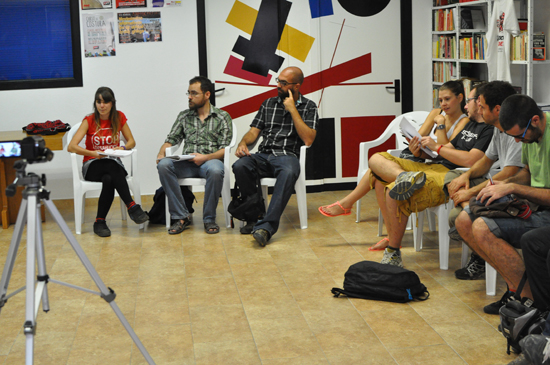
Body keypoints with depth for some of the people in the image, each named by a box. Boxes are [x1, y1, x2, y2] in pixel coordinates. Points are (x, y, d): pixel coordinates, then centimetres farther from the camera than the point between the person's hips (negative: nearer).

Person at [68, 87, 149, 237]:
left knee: (108, 179, -37)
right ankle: (132, 207, -39)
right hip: (93, 166, -2)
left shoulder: (119, 117, 3)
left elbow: (131, 142, 8)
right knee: (113, 167, -38)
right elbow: (71, 147, -13)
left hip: (113, 164, 2)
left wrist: (122, 148, -15)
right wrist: (92, 153, -27)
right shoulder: (89, 121, -5)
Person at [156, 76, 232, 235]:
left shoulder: (222, 117, 7)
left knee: (215, 170, -40)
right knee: (163, 165, -28)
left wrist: (205, 157, -18)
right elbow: (171, 140, 15)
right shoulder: (183, 116, 18)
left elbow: (225, 149, -2)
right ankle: (181, 217, -21)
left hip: (210, 160, -3)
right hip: (187, 164, 3)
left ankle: (209, 219, -19)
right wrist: (161, 153, -7)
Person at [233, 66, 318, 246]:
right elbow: (254, 131, 19)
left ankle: (266, 226, -48)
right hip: (263, 155, 4)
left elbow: (308, 139, -5)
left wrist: (292, 109, -5)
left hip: (288, 156, -4)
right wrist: (243, 143, -5)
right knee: (240, 166, -30)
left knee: (288, 173, -41)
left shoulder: (308, 107, 9)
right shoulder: (269, 103, 21)